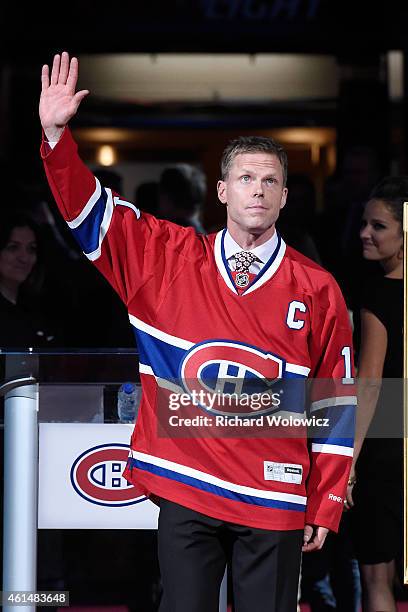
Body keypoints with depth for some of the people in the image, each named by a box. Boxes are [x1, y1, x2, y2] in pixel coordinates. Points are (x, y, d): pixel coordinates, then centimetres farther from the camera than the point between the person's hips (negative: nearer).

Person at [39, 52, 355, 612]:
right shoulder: (165, 256, 3)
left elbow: (336, 403, 4)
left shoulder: (317, 290, 0)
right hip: (185, 493, 1)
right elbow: (87, 209, 5)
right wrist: (56, 134, -9)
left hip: (274, 504, 0)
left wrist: (326, 506, 2)